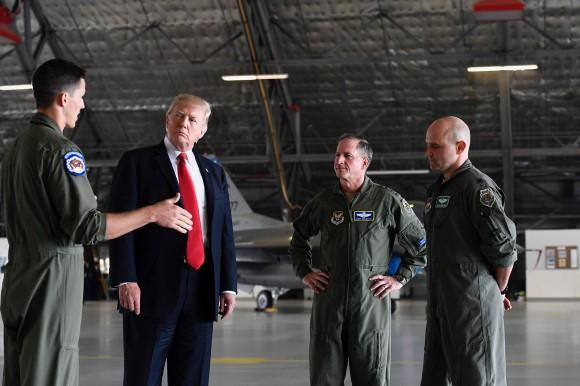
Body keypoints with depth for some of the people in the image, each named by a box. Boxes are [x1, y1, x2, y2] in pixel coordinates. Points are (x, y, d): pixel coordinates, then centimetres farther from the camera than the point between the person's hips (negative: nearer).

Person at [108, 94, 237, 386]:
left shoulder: (214, 173, 18)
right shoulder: (136, 163, 4)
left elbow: (225, 232, 15)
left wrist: (228, 285, 7)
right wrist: (125, 279, -15)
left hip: (201, 292, 5)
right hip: (151, 289, -4)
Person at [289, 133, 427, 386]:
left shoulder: (388, 201, 0)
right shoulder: (323, 202, 8)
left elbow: (421, 243, 7)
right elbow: (299, 237, 25)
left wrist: (400, 278, 1)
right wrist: (304, 272, 14)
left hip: (371, 303, -2)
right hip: (328, 301, 3)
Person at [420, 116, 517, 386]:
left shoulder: (478, 187, -12)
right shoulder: (437, 190, 16)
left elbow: (504, 247, -14)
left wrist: (498, 292, -1)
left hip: (472, 302, -9)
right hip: (440, 302, 9)